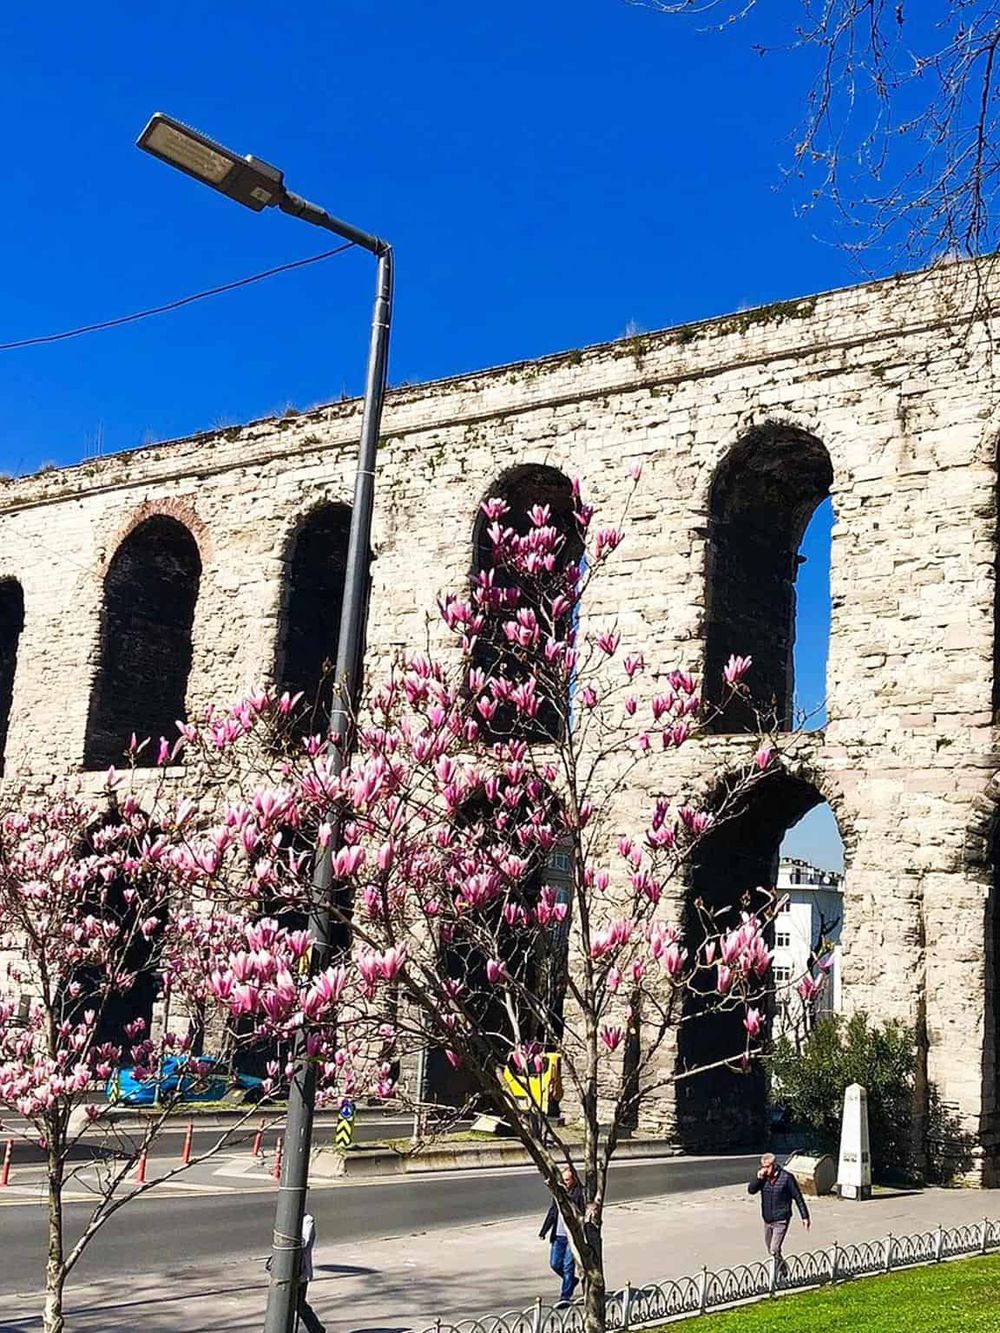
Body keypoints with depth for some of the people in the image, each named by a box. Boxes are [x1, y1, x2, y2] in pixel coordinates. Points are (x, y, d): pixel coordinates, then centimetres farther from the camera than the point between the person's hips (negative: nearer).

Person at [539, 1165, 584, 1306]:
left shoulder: (581, 1193, -8)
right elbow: (552, 1212, 15)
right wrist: (544, 1231, 11)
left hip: (573, 1236, -6)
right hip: (558, 1236, 6)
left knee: (568, 1266, -5)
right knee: (554, 1264, 8)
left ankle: (565, 1296, 3)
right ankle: (572, 1280, 34)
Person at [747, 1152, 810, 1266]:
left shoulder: (786, 1177, -11)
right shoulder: (763, 1178, 1)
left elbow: (798, 1197, -6)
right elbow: (751, 1190, -7)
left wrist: (805, 1217, -5)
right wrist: (758, 1178, -21)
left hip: (781, 1220, -5)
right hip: (767, 1220, 6)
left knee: (774, 1250, -16)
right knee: (770, 1250, 15)